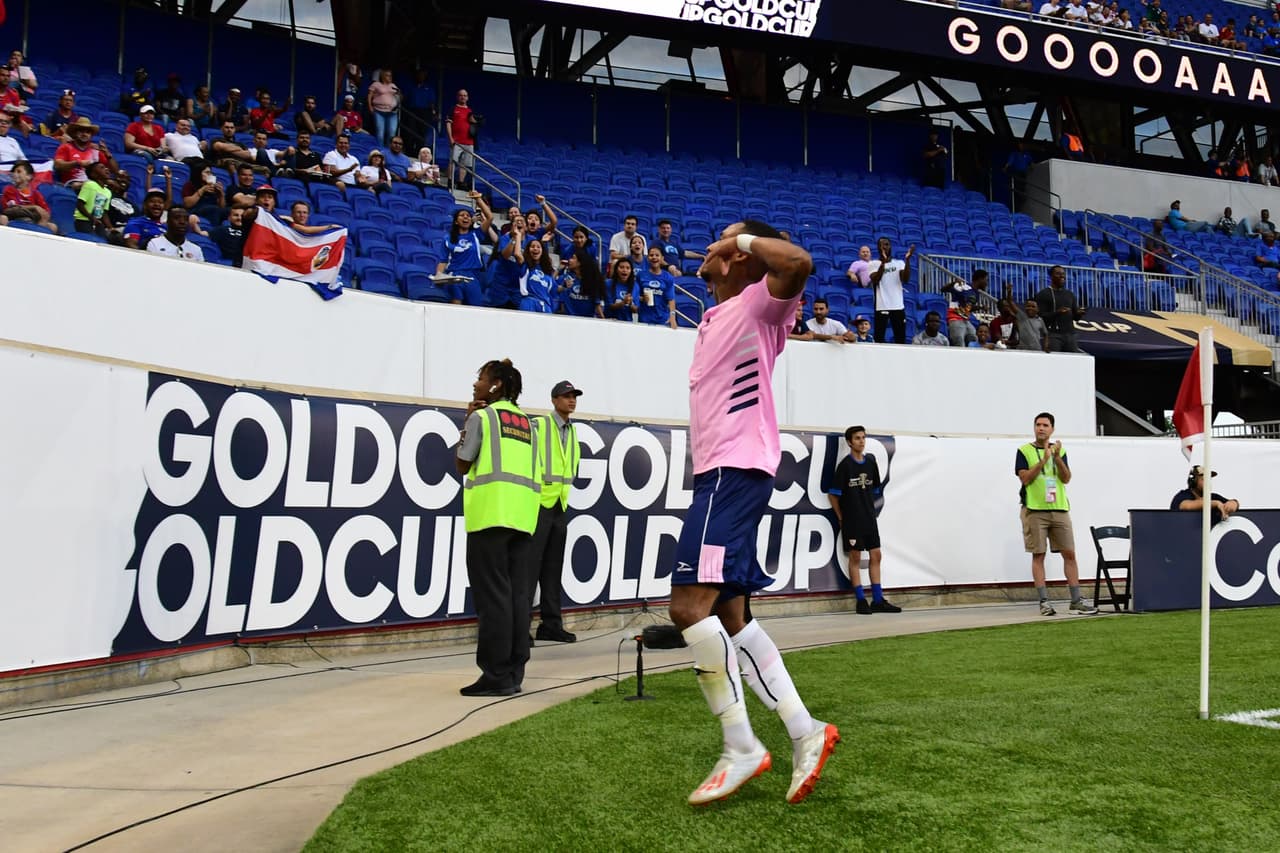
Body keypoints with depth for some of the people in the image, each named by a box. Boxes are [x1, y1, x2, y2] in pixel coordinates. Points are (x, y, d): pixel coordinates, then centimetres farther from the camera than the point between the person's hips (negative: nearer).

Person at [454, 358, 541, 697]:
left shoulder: (482, 416, 0)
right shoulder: (525, 421, 18)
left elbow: (462, 465, 3)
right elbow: (532, 470, 17)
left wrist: (467, 422, 11)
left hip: (490, 514, -6)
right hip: (522, 516, 7)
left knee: (492, 594, -6)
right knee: (517, 593, 6)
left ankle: (496, 675, -6)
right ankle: (514, 672, 8)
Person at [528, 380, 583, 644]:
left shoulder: (572, 432, 15)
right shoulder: (537, 426, -7)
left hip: (559, 506, 7)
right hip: (538, 504, -7)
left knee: (553, 568, 9)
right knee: (530, 565, -7)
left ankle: (551, 624, 13)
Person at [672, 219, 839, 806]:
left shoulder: (756, 305, -5)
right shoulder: (714, 318, 22)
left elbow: (799, 263, -26)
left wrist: (743, 237, -12)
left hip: (735, 471, -10)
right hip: (716, 472, 10)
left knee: (690, 603, -19)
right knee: (728, 615, 8)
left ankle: (741, 748, -12)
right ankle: (804, 732, 12)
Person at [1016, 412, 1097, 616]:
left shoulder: (1059, 450, 12)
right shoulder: (1024, 451, 2)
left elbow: (1066, 478, 2)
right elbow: (1025, 478, -9)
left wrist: (1057, 458, -12)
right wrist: (1043, 460, -17)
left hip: (1059, 509, 3)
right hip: (1035, 510, -3)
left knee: (1069, 554, 2)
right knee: (1038, 555, -2)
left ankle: (1076, 600, 7)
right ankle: (1044, 601, 2)